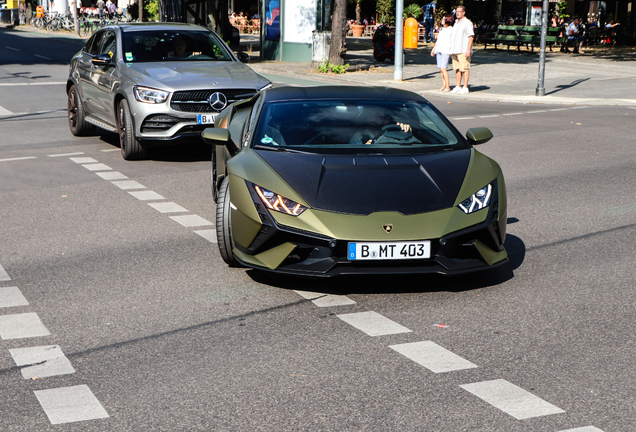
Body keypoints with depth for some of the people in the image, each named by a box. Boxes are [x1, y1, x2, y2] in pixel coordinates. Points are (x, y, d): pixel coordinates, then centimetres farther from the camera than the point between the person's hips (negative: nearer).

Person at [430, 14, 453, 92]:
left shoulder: (451, 30, -3)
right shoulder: (442, 29, 20)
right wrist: (433, 49, 23)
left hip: (446, 51, -8)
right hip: (439, 50, 8)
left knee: (443, 68, -14)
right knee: (441, 69, 5)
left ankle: (447, 87, -10)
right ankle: (444, 85, 11)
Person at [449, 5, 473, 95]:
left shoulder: (467, 23, -7)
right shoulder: (456, 23, 20)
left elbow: (471, 36, -12)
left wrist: (468, 50, -19)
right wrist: (451, 50, 20)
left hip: (463, 51, -8)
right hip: (455, 50, 8)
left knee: (465, 69, -8)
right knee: (457, 69, 9)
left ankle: (465, 88, -8)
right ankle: (458, 87, 13)